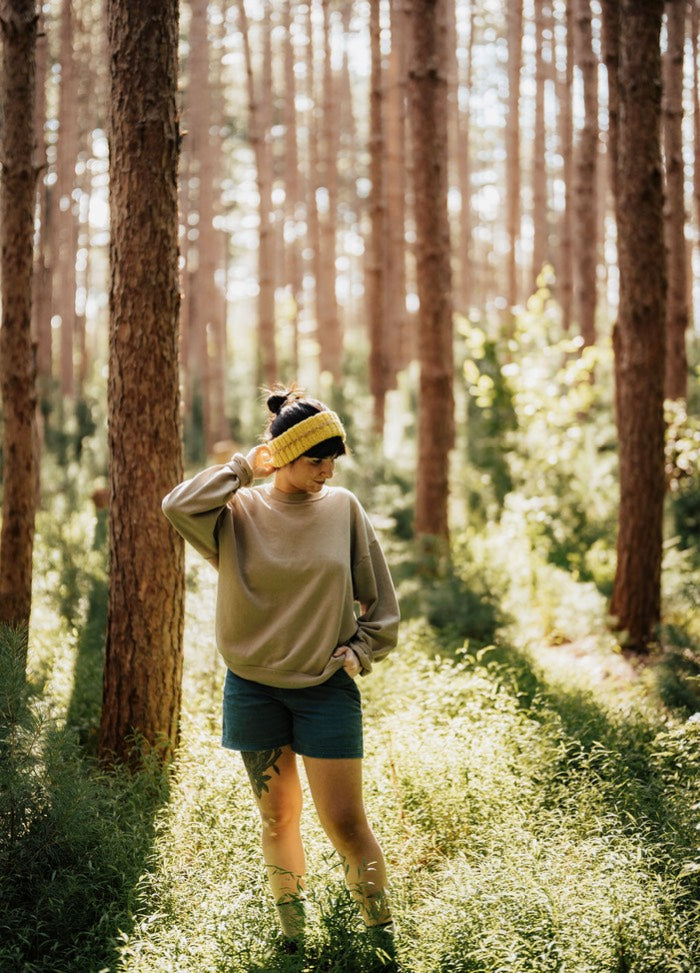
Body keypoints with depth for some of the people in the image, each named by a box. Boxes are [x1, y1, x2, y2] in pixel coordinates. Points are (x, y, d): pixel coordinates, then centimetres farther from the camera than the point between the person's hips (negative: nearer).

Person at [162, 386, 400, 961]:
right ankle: (292, 929, 29)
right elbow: (178, 506, -24)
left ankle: (381, 929, 12)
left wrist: (362, 649, 0)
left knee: (344, 821, -3)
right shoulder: (239, 511, -3)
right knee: (278, 817, 11)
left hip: (327, 688, 0)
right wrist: (243, 469, -14)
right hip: (254, 689, 1)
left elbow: (379, 595, 9)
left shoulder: (343, 508, 0)